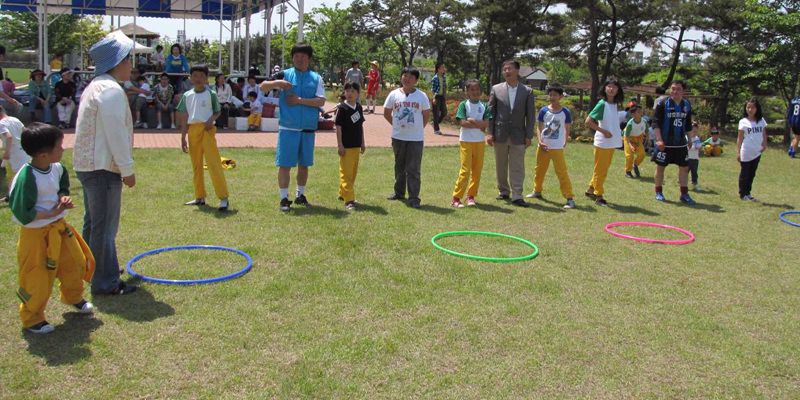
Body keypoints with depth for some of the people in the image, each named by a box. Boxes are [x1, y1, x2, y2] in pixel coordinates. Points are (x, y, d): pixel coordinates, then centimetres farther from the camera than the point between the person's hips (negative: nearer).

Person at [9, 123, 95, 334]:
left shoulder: (56, 168, -3)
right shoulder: (27, 178, -27)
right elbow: (24, 214, -27)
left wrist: (63, 198, -1)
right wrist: (53, 212, -21)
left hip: (59, 227, 8)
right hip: (36, 234, -8)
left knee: (75, 263, 19)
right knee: (37, 278, 5)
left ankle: (73, 297, 46)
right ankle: (32, 318, 26)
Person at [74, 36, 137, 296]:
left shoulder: (95, 87, 17)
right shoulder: (111, 90, -17)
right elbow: (116, 134, -21)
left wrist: (123, 167, 21)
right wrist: (127, 169, -15)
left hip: (87, 164, 11)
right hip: (102, 167, -11)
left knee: (94, 222, 21)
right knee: (105, 226, -5)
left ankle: (94, 268, 36)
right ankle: (106, 283, 2)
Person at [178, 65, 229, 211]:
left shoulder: (211, 94, -1)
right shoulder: (187, 95, 10)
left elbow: (217, 112, 6)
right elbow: (186, 117, 12)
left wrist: (211, 119, -16)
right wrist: (183, 137, 9)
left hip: (206, 130, -5)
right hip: (192, 130, 5)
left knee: (214, 163, -12)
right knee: (196, 165, 11)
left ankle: (223, 198, -12)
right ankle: (200, 197, 21)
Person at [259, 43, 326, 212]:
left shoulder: (316, 78, 6)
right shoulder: (285, 75, 4)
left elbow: (321, 101, -5)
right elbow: (263, 87, -3)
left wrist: (300, 100, -14)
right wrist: (276, 83, -22)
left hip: (308, 129, 2)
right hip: (288, 128, -2)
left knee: (304, 164, 12)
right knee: (285, 164, -2)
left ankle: (300, 195, 27)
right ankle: (284, 199, 6)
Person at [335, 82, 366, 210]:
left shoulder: (359, 107, 9)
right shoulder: (342, 108, -10)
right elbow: (338, 127, -11)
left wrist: (362, 143, 16)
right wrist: (340, 145, -14)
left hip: (356, 146, 7)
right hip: (346, 146, -7)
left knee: (353, 172, 14)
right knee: (346, 173, -5)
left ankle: (343, 193, 28)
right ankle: (349, 200, -6)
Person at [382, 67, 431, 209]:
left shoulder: (421, 96, -2)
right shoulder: (394, 94, 1)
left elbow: (426, 116, 6)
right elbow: (386, 113, 10)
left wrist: (417, 128, 5)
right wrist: (398, 125, 7)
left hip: (416, 138, -2)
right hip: (398, 137, 2)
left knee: (414, 169, -3)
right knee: (399, 166, 16)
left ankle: (414, 198, 1)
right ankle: (399, 192, 31)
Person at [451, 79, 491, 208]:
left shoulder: (484, 106, 7)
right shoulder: (464, 104, -2)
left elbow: (486, 124, -5)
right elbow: (463, 123, -14)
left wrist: (471, 120, -11)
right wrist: (479, 126, -10)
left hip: (480, 141, 4)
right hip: (466, 141, -4)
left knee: (477, 169, 5)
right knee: (465, 169, -9)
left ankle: (471, 196, 17)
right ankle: (456, 197, -4)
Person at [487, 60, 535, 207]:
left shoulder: (527, 91, 3)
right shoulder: (496, 89, 4)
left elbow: (530, 116, 3)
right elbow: (490, 112, 4)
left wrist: (529, 135, -3)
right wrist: (490, 133, -2)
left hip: (518, 136, -1)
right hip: (500, 135, 1)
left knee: (517, 167, -2)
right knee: (501, 167, 10)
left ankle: (517, 196, 0)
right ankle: (504, 192, 23)